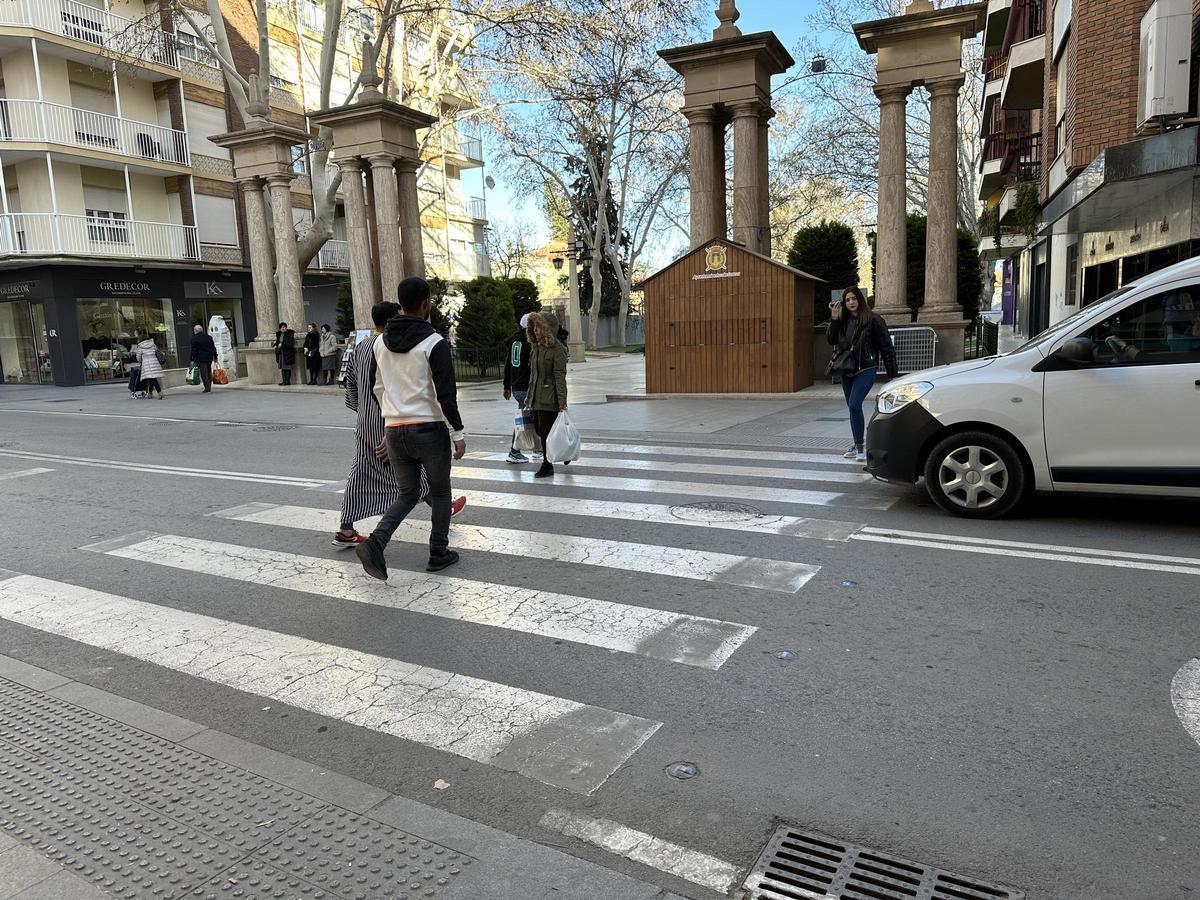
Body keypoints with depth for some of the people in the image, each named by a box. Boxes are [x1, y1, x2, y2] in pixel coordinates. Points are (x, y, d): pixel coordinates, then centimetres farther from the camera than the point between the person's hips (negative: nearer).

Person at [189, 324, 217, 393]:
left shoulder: (194, 339, -7)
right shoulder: (209, 337, 10)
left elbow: (194, 350, -8)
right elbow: (213, 348, 13)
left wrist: (193, 360, -6)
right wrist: (215, 356, 18)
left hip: (201, 359, -5)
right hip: (209, 358, 6)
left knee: (204, 374, -5)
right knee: (209, 373, 13)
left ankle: (208, 389, -11)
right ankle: (208, 388, 17)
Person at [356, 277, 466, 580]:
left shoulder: (381, 342, 7)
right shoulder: (434, 343, -11)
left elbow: (378, 389, 14)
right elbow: (445, 393, -14)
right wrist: (458, 432, -7)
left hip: (395, 431, 5)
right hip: (430, 430, -5)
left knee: (408, 495, 16)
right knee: (440, 493, 14)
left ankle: (376, 542, -6)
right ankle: (438, 554, 21)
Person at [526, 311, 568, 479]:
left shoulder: (557, 349, -12)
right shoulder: (537, 346, 13)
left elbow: (560, 376, -16)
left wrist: (562, 400, -20)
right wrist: (529, 395, 19)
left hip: (550, 398, -8)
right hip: (537, 398, 8)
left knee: (546, 432, -2)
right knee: (538, 429, 11)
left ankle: (547, 466, 10)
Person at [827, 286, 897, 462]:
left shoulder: (873, 319, -7)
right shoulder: (843, 320, 8)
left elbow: (887, 347, -5)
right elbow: (832, 340, 1)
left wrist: (892, 374, -7)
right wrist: (834, 318, -9)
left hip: (866, 369, -6)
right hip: (846, 370, 6)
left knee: (854, 404, -20)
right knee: (852, 407, 12)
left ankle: (860, 447, -13)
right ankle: (857, 446, 25)